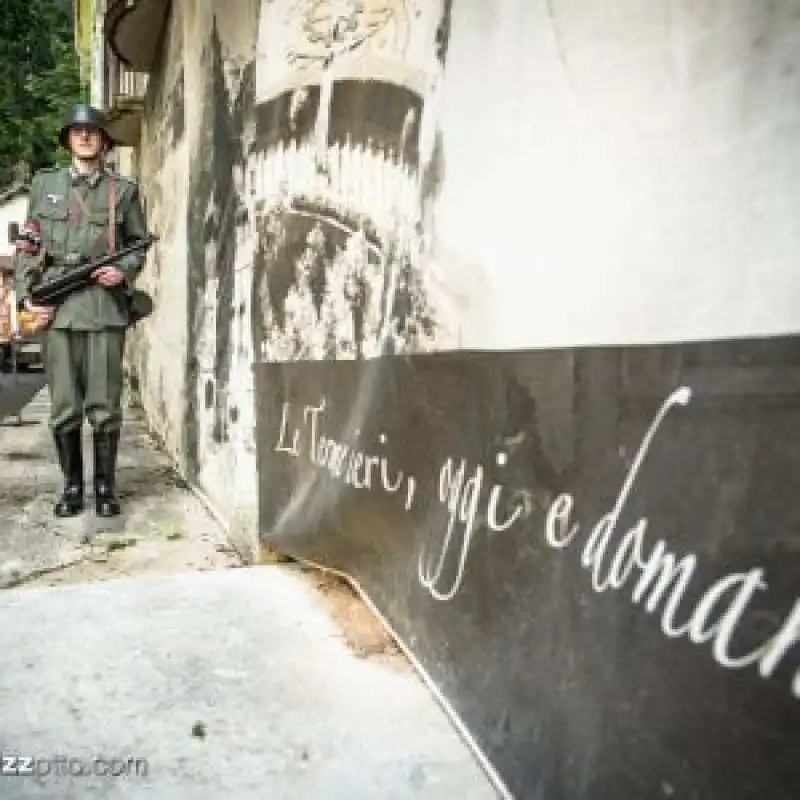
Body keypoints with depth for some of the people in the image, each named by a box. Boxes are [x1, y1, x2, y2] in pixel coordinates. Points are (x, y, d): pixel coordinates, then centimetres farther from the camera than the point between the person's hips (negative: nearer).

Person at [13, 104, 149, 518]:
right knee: (64, 408, 4)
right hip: (57, 307, 1)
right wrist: (28, 296, 1)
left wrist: (123, 271, -6)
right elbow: (27, 247, 12)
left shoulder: (123, 190, 10)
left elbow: (139, 245, 14)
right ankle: (72, 486, 16)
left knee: (104, 406, 0)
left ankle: (106, 486, 12)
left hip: (105, 306, -1)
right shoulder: (44, 184, 13)